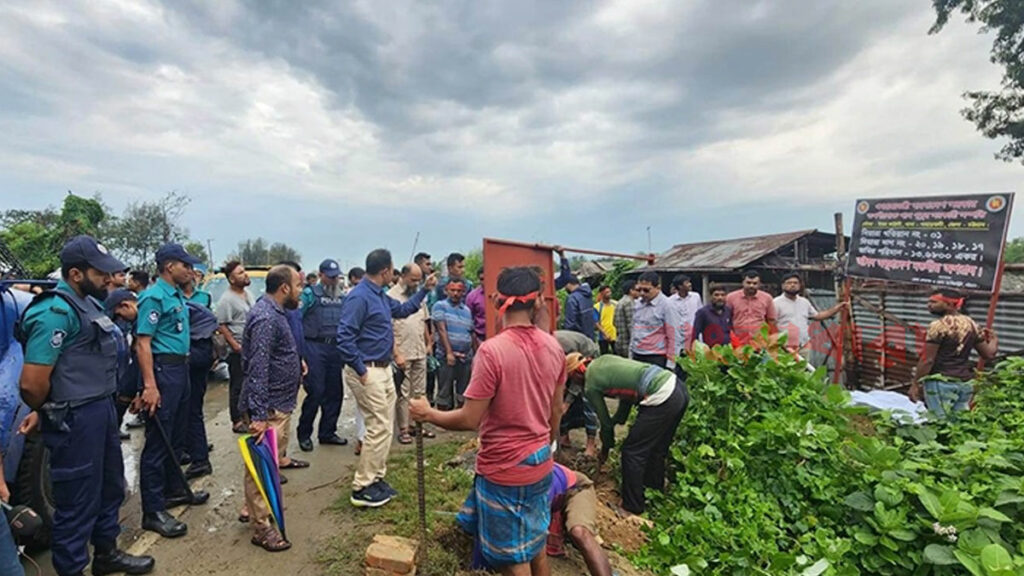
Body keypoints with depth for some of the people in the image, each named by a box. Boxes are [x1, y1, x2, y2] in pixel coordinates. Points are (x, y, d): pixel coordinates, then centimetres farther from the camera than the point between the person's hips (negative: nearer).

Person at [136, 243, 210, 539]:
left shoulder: (177, 295, 13)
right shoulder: (154, 296, -14)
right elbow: (144, 343, -19)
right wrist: (150, 386, -24)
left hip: (180, 367, 9)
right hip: (163, 369, -9)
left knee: (176, 436, 19)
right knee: (158, 441, -3)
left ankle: (173, 489, 34)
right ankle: (153, 511, 6)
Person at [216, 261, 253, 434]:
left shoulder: (248, 294, 10)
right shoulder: (226, 299, -15)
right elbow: (221, 326, -17)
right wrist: (235, 345, -19)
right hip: (238, 351, -8)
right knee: (237, 387, 1)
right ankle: (237, 422, 10)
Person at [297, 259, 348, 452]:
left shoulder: (343, 297, 14)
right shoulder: (310, 294, -2)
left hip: (336, 347, 5)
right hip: (315, 347, -5)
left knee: (334, 392, 9)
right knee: (315, 392, -4)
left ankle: (327, 432, 23)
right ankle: (304, 434, 14)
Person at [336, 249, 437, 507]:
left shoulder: (380, 296, 11)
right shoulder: (359, 297, -18)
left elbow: (402, 309, 28)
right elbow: (344, 337, -23)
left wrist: (424, 290, 24)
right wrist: (361, 370, -20)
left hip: (384, 369, 10)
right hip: (368, 371, -10)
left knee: (386, 425, 14)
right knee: (379, 428, -6)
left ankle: (376, 477, 27)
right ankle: (361, 488, 6)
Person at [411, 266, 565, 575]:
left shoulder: (492, 350, -24)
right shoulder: (554, 347, -4)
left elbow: (469, 419, -20)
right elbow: (557, 409, 7)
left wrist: (428, 414, -4)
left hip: (504, 469, -6)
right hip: (540, 463, 6)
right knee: (536, 545, 24)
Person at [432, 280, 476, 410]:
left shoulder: (467, 310, 14)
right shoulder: (440, 306, 0)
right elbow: (442, 330, -9)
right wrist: (449, 352, -16)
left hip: (466, 356, 5)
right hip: (446, 356, -4)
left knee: (463, 392, 11)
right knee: (445, 391, 2)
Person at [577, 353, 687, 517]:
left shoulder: (590, 386, -2)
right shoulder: (602, 360, 18)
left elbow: (605, 421, 9)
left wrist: (605, 450, 26)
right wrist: (618, 419, 28)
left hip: (662, 399, -9)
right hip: (679, 388, 9)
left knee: (632, 452, 8)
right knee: (656, 447, 25)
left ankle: (632, 508, 20)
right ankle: (655, 489, 43)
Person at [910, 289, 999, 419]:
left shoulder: (938, 326, -14)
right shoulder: (972, 325, 8)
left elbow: (927, 360, -15)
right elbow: (988, 354, 13)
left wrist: (915, 384, -9)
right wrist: (994, 340, 34)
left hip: (941, 382, -7)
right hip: (965, 383, 7)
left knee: (941, 423, -4)